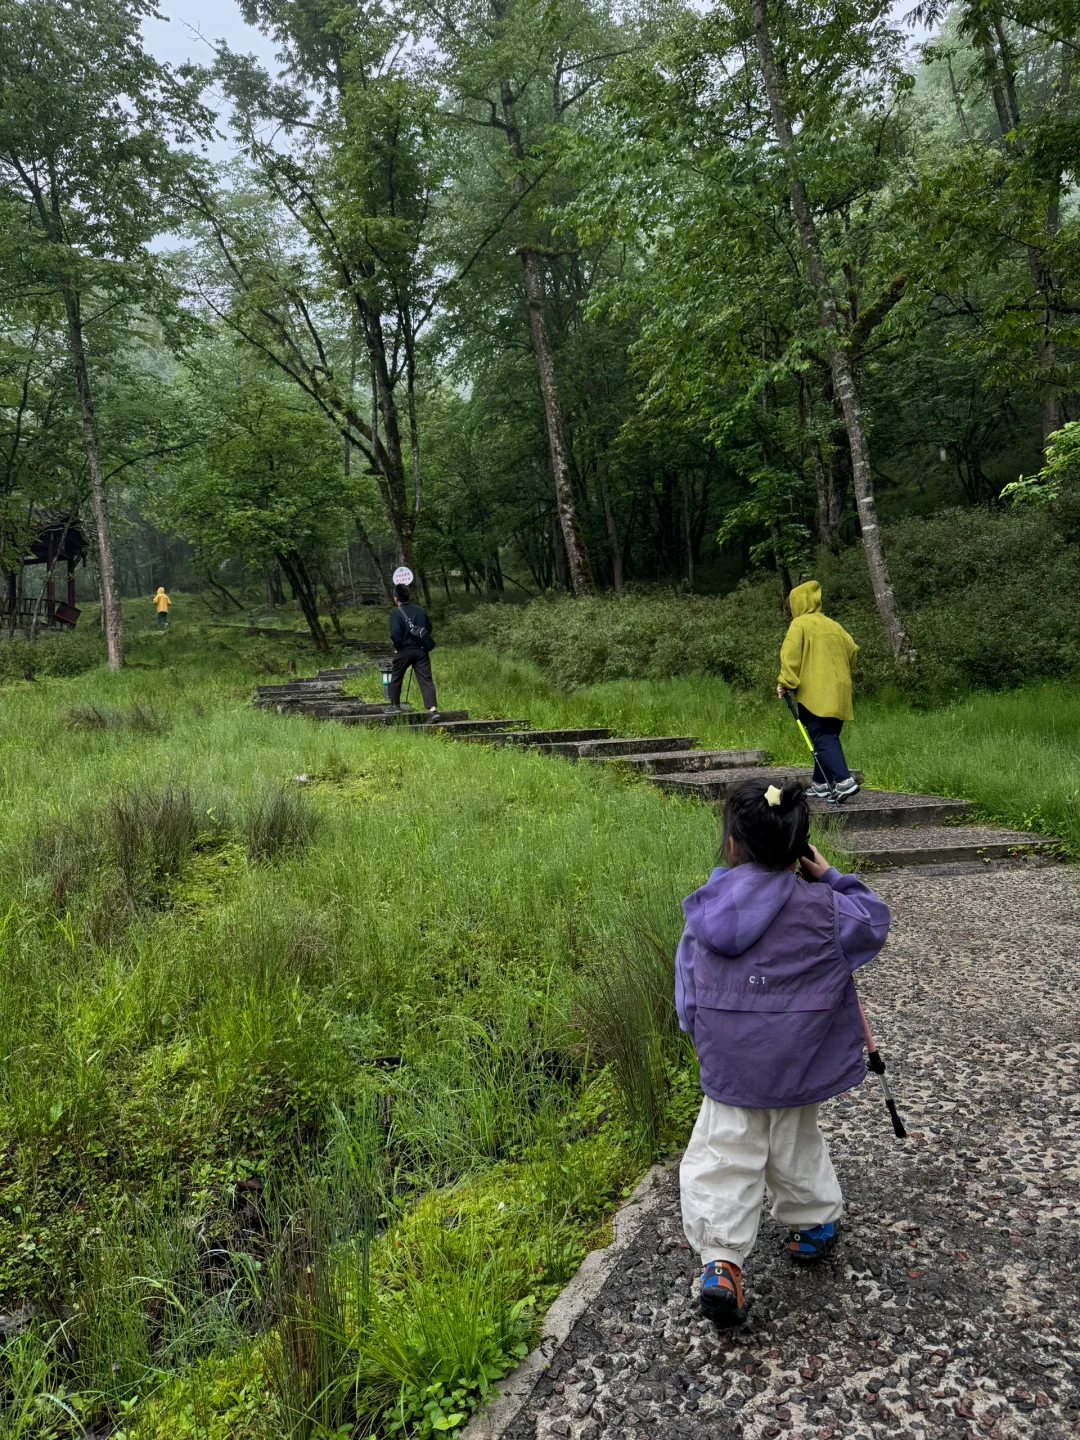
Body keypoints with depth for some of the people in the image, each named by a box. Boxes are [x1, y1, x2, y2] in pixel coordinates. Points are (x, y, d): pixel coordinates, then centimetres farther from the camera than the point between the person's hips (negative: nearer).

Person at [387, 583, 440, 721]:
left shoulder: (395, 612, -10)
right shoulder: (420, 610, 5)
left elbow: (395, 634, -18)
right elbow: (429, 628, 12)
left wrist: (397, 646, -1)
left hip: (403, 651, -3)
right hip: (420, 650, 3)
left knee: (396, 678, 19)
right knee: (426, 679, -2)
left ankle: (395, 705, 28)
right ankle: (433, 709, -15)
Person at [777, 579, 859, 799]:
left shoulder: (800, 624, -3)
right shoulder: (833, 625, 17)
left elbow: (790, 655, -13)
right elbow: (852, 649, 19)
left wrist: (785, 682, -10)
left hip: (815, 693, -7)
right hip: (838, 692, 7)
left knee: (823, 739, -10)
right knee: (829, 737, 12)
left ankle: (844, 780, -23)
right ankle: (821, 783, 17)